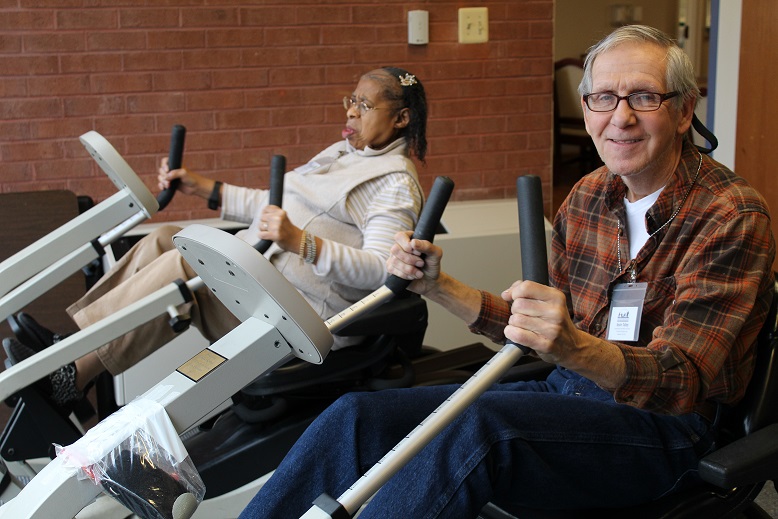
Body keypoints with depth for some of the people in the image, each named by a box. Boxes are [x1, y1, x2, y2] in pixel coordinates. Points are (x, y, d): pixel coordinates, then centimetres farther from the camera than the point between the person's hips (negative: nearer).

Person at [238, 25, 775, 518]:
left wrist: (576, 348, -42)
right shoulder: (588, 196, 8)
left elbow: (680, 384, -22)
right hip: (568, 393, 6)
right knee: (357, 417, -12)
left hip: (667, 430, -6)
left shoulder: (733, 214, -12)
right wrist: (440, 287, 1)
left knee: (479, 428, -35)